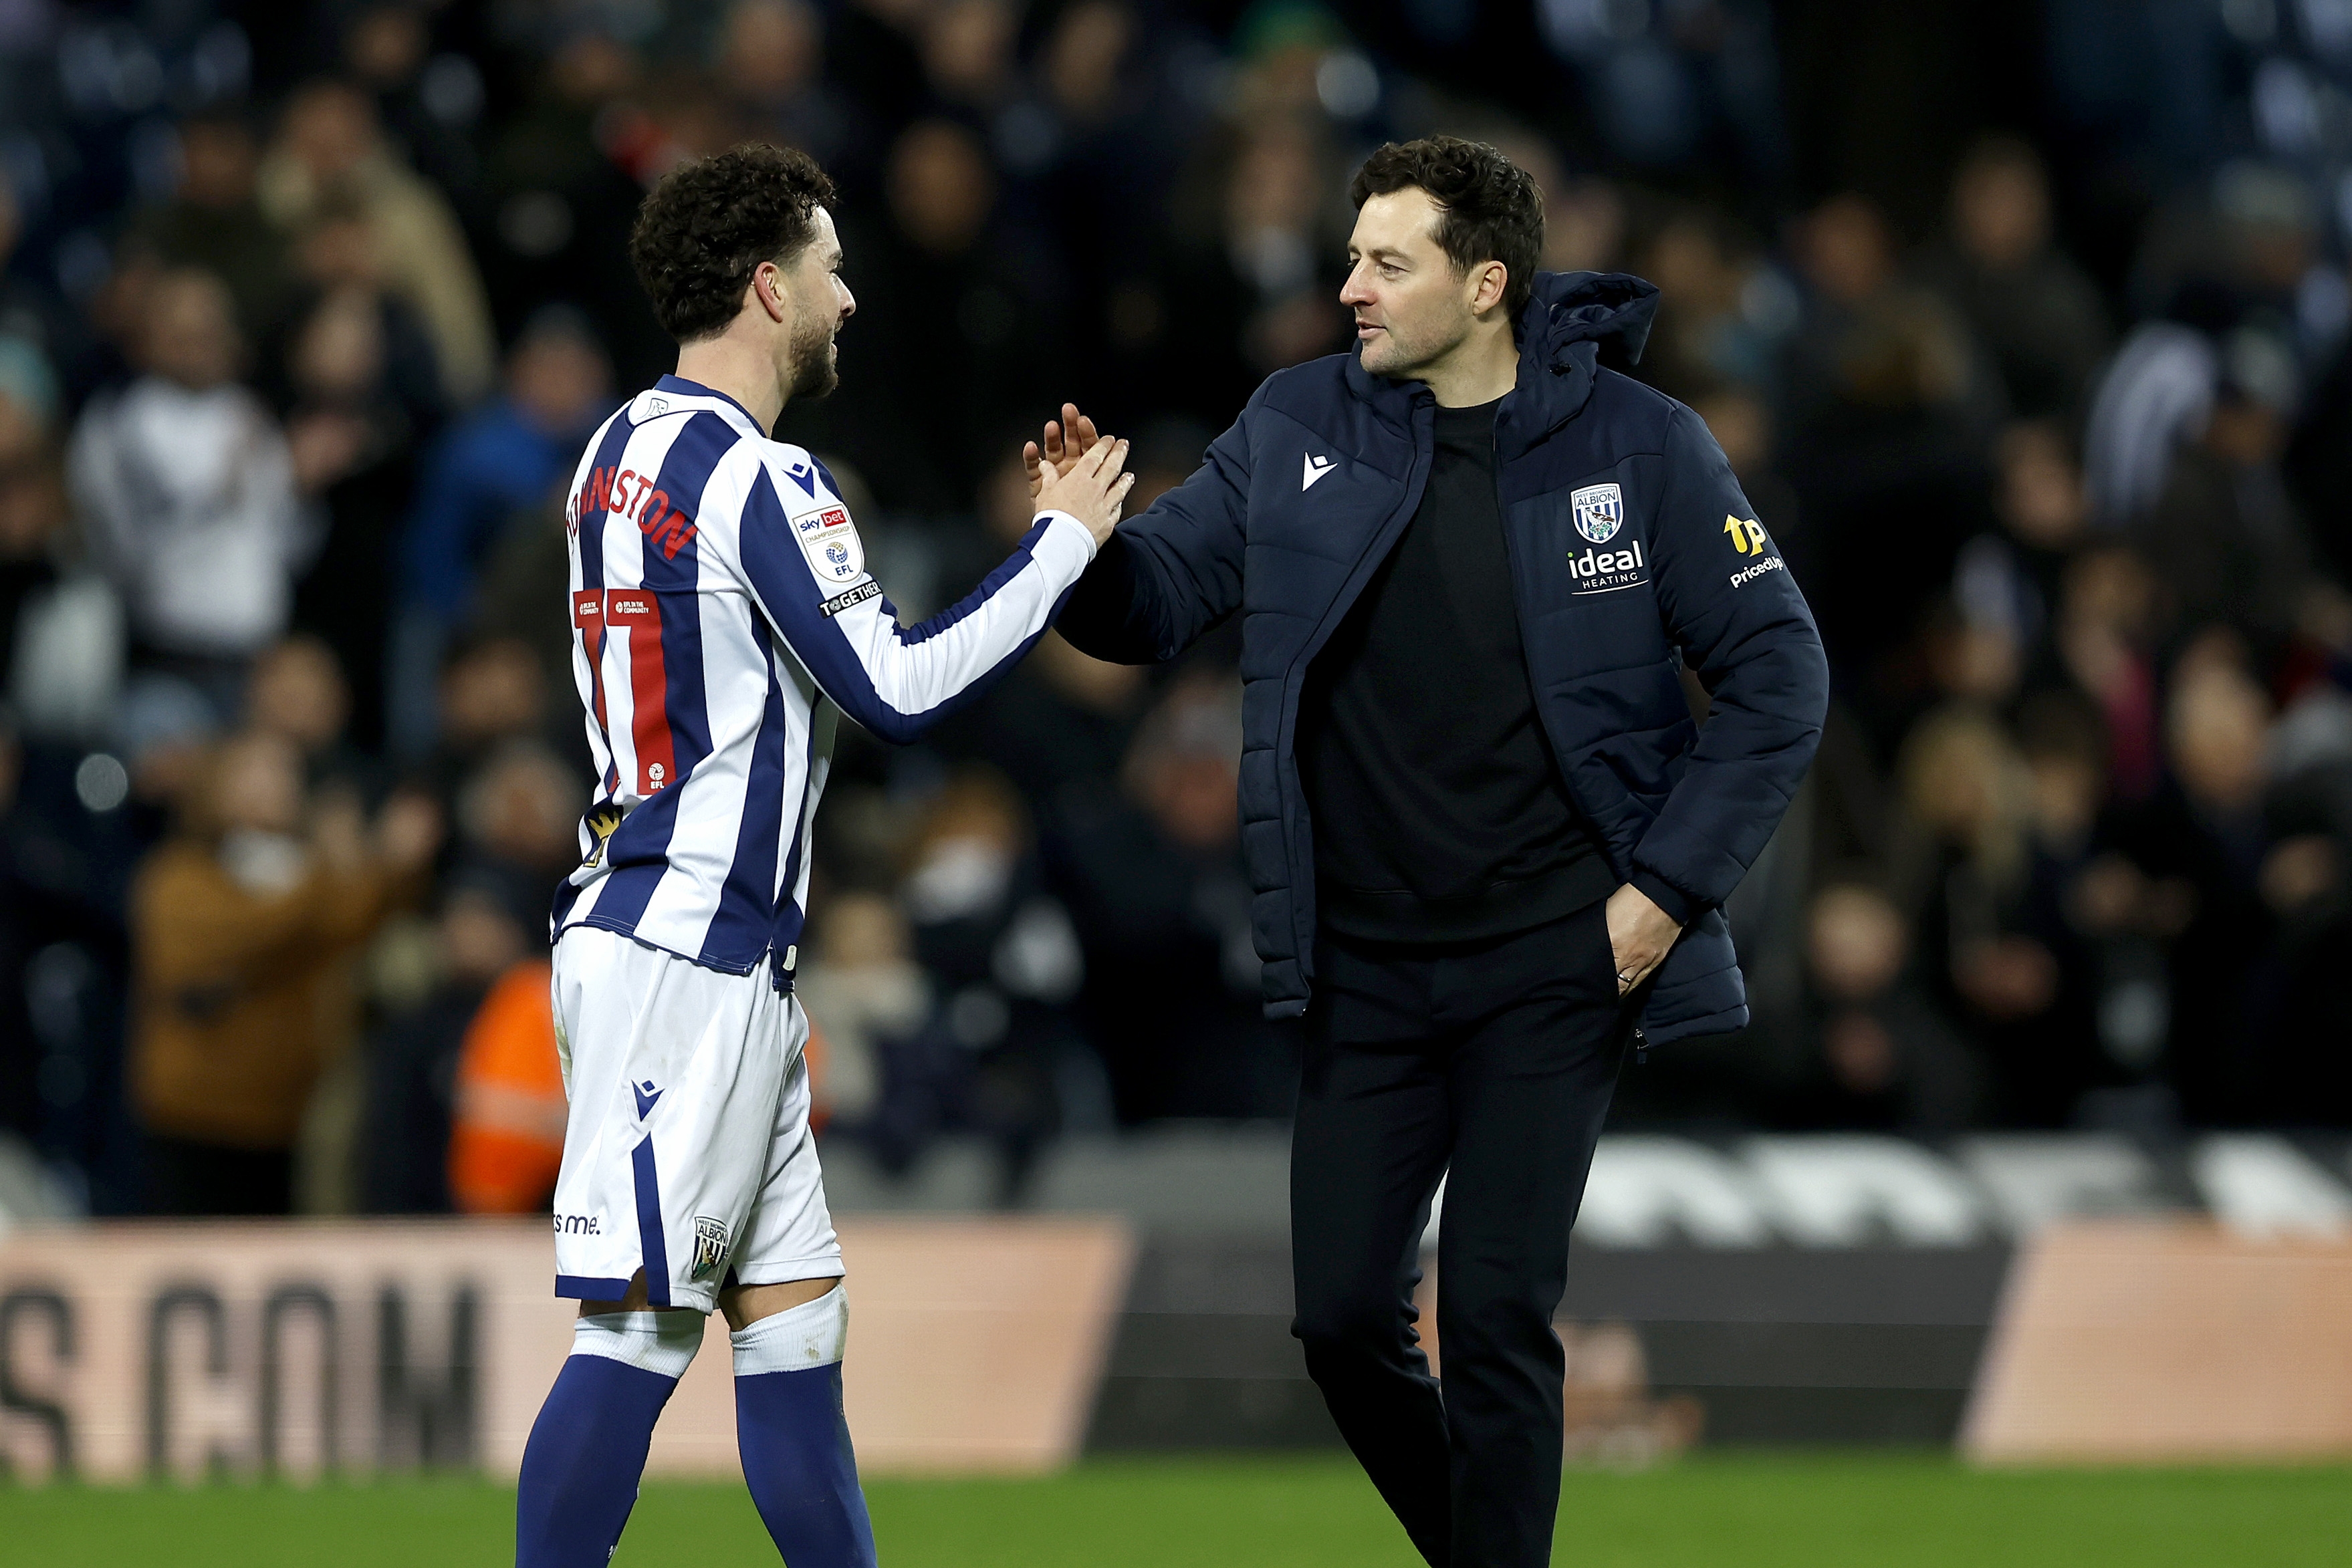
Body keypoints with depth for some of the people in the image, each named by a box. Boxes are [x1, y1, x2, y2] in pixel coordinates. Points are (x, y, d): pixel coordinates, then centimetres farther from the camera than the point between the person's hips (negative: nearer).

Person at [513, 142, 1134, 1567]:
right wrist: (1062, 544, -5)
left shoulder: (626, 450, 14)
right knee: (636, 1332, -10)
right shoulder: (761, 478, -14)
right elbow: (896, 691, -15)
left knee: (794, 1314, 11)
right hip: (689, 956, -10)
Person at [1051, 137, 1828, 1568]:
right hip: (1365, 966, 4)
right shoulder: (1299, 429, 1)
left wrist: (1672, 884, -8)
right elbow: (1159, 600, 3)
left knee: (1495, 1315, -9)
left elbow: (1778, 676, -2)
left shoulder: (1639, 446, -7)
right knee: (1345, 1315, 4)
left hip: (1553, 965, -4)